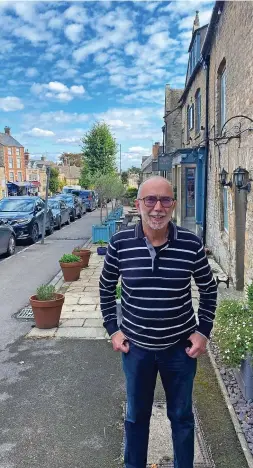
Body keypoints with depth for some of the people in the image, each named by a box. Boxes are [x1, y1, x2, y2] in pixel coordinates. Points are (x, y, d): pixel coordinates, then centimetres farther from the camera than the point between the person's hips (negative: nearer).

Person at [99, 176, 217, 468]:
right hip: (136, 347, 1)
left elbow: (209, 290, 2)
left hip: (181, 347, 0)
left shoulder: (191, 244, -15)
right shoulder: (120, 243, -13)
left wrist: (203, 331, -2)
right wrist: (113, 329, 1)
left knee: (181, 416, 21)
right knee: (136, 416, 22)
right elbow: (106, 287, 3)